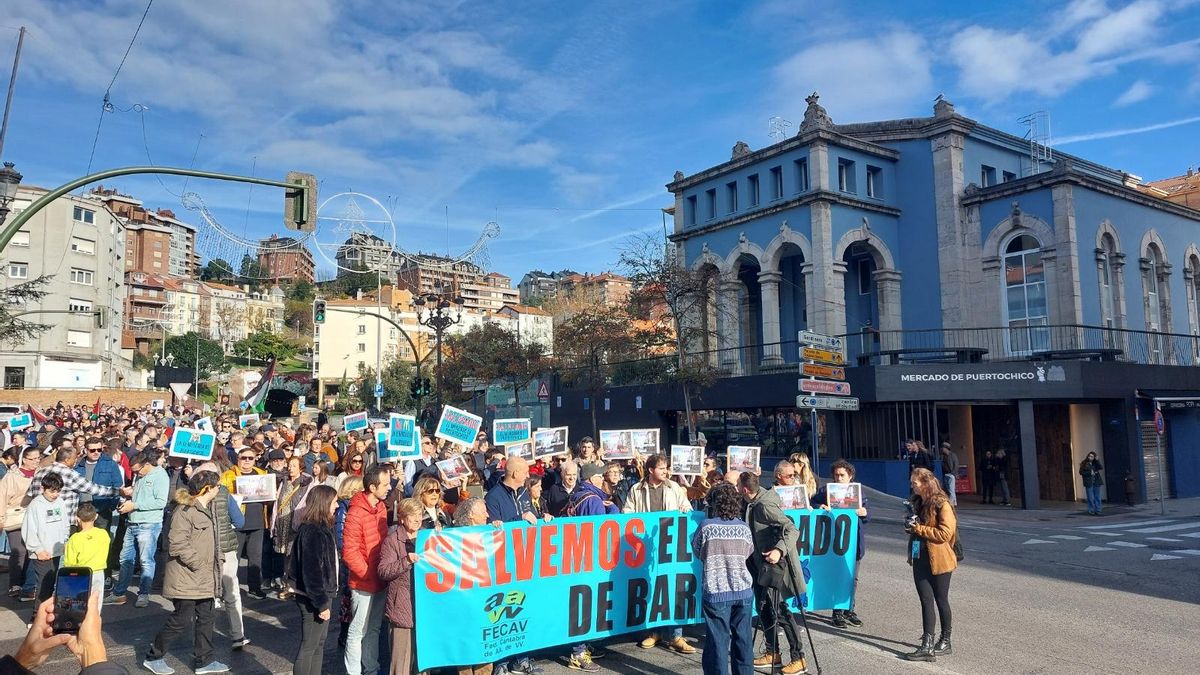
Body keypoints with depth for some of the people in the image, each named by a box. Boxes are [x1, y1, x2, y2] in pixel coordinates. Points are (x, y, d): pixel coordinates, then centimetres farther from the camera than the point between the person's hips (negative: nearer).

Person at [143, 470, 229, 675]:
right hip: (187, 579, -9)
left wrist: (214, 562, 13)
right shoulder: (185, 511, -17)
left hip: (204, 579, 9)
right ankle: (153, 657, 20)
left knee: (205, 618, 12)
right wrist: (199, 564, -19)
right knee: (181, 619, 1)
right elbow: (177, 545, -23)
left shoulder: (204, 510, 14)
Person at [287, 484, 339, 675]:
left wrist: (326, 599, 15)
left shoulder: (320, 528, 8)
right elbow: (312, 572, -24)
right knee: (309, 647, 3)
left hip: (322, 595, 10)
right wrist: (322, 603, -21)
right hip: (313, 598, -10)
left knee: (319, 644, 18)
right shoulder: (313, 532, -22)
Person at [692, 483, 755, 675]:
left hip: (716, 593, -3)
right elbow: (749, 552, 11)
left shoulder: (706, 526, -9)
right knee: (743, 639, 14)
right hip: (743, 591, 3)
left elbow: (697, 552, 3)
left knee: (718, 641, 3)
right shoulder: (744, 527, 0)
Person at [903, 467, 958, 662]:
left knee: (941, 601, 8)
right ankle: (927, 646, 6)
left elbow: (945, 533, -21)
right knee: (926, 601, 4)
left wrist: (918, 528, -18)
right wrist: (910, 526, 8)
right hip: (920, 558, 7)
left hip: (938, 560, -6)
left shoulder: (942, 505, -14)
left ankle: (945, 642, 22)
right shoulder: (918, 502, 11)